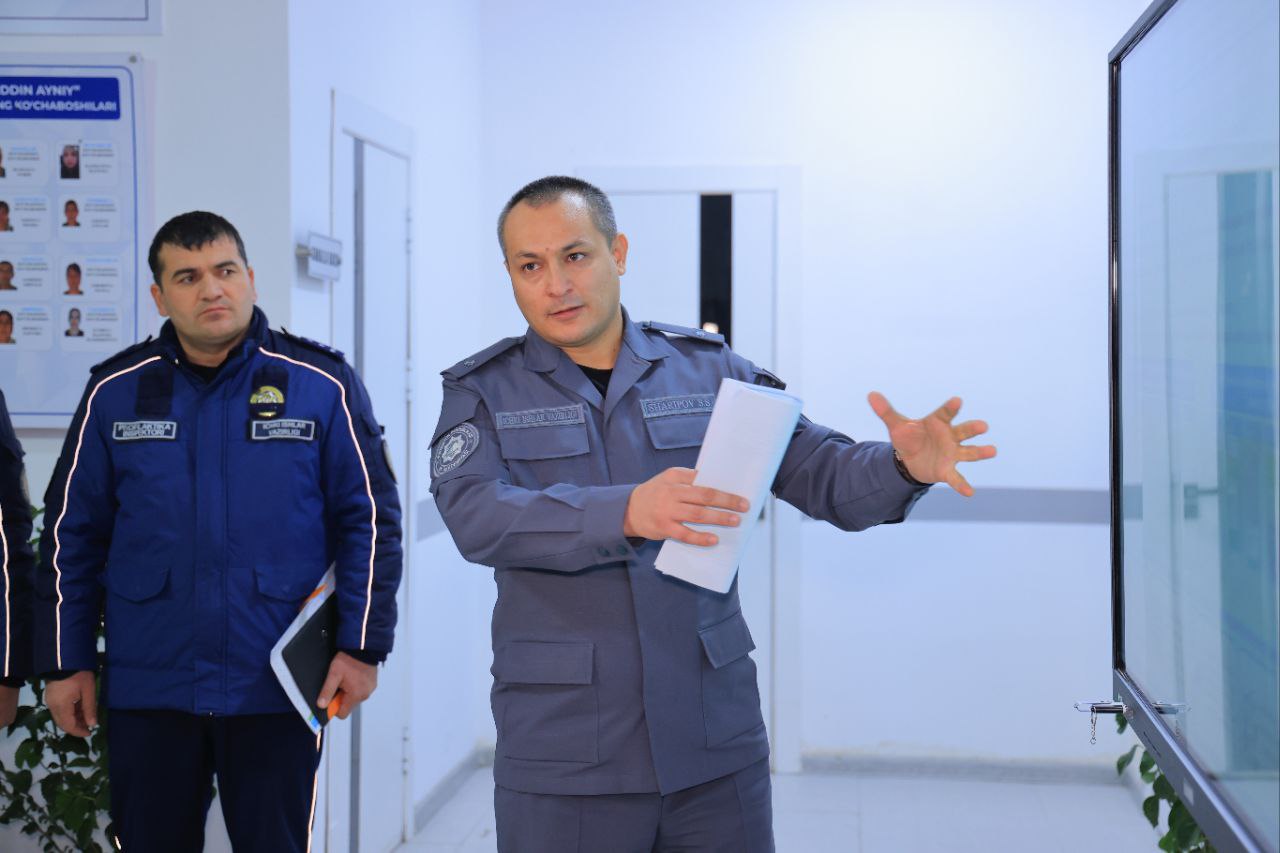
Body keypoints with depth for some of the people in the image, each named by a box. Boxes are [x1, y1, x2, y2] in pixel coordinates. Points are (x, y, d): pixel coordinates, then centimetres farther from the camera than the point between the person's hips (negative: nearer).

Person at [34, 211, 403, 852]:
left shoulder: (320, 385, -2)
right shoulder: (116, 391, 4)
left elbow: (370, 519, -1)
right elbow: (72, 531, 8)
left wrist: (361, 647, -7)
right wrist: (66, 661, 6)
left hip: (276, 693, -2)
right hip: (147, 689, 2)